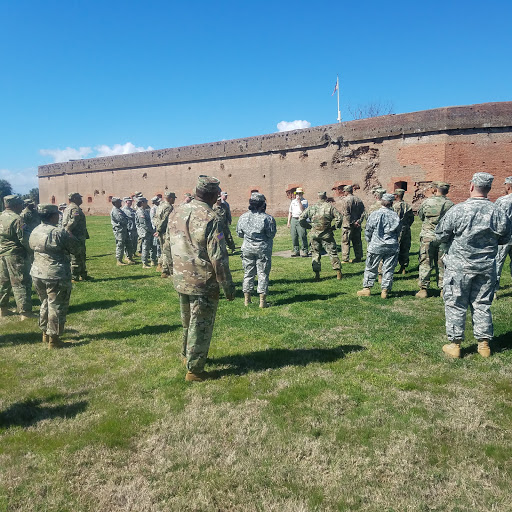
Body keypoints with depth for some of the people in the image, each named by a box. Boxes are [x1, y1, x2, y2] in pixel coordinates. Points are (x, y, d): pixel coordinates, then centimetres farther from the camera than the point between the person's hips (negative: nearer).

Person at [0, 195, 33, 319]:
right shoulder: (16, 219, -16)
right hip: (15, 254, -8)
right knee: (20, 283, -3)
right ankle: (25, 312, -1)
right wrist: (31, 249, -4)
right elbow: (23, 239, -17)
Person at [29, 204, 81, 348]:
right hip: (57, 277, -7)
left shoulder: (34, 232, 4)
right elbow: (77, 248, -10)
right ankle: (54, 340, 10)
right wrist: (70, 237, 8)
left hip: (37, 274, 7)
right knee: (56, 307, 3)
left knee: (45, 304, 22)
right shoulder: (60, 233, -17)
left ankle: (45, 334, 34)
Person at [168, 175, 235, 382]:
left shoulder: (176, 214, 3)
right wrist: (228, 286, -13)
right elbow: (218, 258, -19)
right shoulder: (209, 218, -20)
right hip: (203, 284, -7)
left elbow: (169, 247, 12)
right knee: (200, 326, 7)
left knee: (187, 322, 25)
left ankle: (187, 355, 43)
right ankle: (194, 370, 17)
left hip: (180, 280, 7)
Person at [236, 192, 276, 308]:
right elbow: (271, 235, -9)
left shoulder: (243, 217, -2)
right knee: (263, 274, 4)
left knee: (248, 273, 13)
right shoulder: (267, 218, -14)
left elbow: (239, 234, 6)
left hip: (247, 248, 4)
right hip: (263, 249, -3)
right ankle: (262, 301, 6)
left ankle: (247, 299, 18)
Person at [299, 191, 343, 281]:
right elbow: (339, 218, -8)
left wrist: (307, 226, 12)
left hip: (314, 234, 2)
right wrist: (335, 227, 3)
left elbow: (301, 218, 4)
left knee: (315, 253, 10)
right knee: (333, 253, 7)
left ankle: (316, 274, 6)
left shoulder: (311, 207, 5)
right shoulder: (330, 206, -2)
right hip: (326, 234, -2)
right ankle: (338, 272, 6)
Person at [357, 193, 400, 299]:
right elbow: (398, 232, 10)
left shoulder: (375, 214, -7)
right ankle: (385, 290, 11)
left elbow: (368, 231, -1)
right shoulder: (395, 215, 0)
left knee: (371, 268, 9)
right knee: (388, 269, 9)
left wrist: (370, 242, 14)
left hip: (376, 246, -2)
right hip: (392, 247, 2)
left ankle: (367, 288, 15)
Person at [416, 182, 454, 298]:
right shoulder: (450, 204, -1)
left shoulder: (426, 202, -6)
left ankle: (423, 289, 6)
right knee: (442, 264, 10)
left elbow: (420, 215, 8)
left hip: (428, 237, -2)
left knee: (425, 263, 4)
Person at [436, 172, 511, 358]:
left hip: (459, 266, -3)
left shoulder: (458, 210, -15)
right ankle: (484, 344, 22)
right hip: (487, 266, 3)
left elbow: (440, 236, -9)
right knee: (482, 304, 14)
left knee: (455, 304, 6)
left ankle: (454, 344, 12)